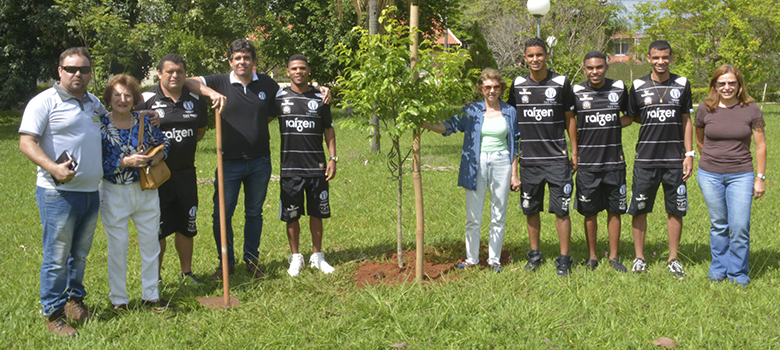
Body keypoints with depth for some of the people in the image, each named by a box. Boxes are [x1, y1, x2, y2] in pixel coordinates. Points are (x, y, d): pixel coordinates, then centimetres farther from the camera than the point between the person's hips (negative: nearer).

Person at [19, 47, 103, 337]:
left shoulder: (95, 103, 14)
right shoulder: (44, 102, -7)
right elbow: (26, 142, -14)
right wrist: (53, 168, -27)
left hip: (91, 192, 6)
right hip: (58, 193, -6)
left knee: (81, 253, 16)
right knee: (57, 256, -2)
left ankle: (74, 299, 31)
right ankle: (53, 313, 9)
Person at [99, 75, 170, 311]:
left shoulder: (144, 122, 2)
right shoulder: (101, 125, -8)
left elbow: (163, 143, 13)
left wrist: (155, 158, -7)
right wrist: (126, 162, -21)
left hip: (146, 191, 4)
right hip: (114, 194, -4)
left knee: (150, 242, 10)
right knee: (117, 246, 4)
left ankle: (151, 294, 25)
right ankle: (118, 299, 18)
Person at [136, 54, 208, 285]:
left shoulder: (195, 100, 5)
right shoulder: (146, 100, -7)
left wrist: (182, 146, 10)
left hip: (186, 173, 4)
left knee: (186, 226, 13)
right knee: (156, 230, 2)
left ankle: (187, 272, 27)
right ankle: (154, 279, 14)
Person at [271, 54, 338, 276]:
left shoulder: (319, 98, 6)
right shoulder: (279, 98, 3)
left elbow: (328, 130, 11)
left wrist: (333, 159, 3)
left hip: (317, 167, 1)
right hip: (290, 168, -1)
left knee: (317, 213, 7)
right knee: (291, 216, 4)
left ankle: (317, 256, 21)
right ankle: (295, 257, 19)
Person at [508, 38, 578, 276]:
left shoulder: (561, 83, 0)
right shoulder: (518, 85, 5)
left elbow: (569, 118, 6)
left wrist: (575, 151, 4)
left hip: (557, 158, -2)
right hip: (528, 159, 2)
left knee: (561, 210, -4)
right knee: (531, 209, 10)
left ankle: (564, 259, 5)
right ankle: (535, 254, 24)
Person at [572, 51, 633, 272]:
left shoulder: (619, 88, 3)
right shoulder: (576, 92, -1)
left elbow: (630, 117, 15)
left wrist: (612, 126, -4)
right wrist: (573, 153, -2)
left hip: (614, 161, 1)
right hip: (587, 162, -1)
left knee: (615, 211, 7)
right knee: (589, 212, 6)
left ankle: (614, 257, 19)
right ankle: (592, 257, 20)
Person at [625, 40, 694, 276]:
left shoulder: (682, 84, 5)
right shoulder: (638, 86, 2)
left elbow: (686, 121, 9)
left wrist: (689, 154, 4)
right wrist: (654, 125, 1)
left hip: (675, 159, 1)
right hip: (646, 159, -1)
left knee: (676, 210, 5)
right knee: (639, 209, 3)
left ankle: (673, 258, 18)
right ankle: (639, 257, 17)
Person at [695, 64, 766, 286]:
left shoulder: (751, 109, -3)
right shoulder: (705, 109, -1)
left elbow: (760, 145, 1)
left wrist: (760, 178, -1)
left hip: (741, 175, -1)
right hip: (710, 176, 1)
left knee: (740, 227, -5)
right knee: (718, 225, 10)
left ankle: (738, 273, 13)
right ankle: (719, 270, 26)